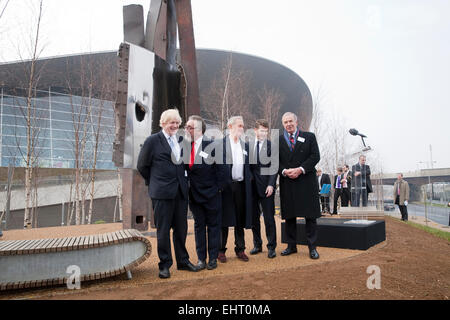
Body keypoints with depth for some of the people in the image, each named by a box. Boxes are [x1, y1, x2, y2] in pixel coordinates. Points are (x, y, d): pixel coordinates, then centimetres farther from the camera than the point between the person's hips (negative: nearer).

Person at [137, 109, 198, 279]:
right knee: (163, 229, 4)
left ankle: (183, 261, 27)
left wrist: (183, 179, 10)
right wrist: (154, 182, 3)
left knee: (181, 228, 13)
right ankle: (164, 265, 18)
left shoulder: (180, 140, 10)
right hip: (162, 193, -5)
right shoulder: (153, 140, -5)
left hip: (180, 191, 5)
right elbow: (142, 165, -1)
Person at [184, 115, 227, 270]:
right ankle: (201, 259, 23)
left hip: (211, 193, -4)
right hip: (194, 194, 4)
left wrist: (219, 188, -9)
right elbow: (185, 169, 7)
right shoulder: (185, 147, 3)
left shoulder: (212, 145, -10)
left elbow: (219, 168, -8)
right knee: (199, 226, 13)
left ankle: (213, 258, 21)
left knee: (213, 225, 8)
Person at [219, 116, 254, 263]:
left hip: (241, 185, 5)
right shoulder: (220, 143, -2)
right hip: (225, 185, -4)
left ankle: (240, 249, 20)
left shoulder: (245, 145, 14)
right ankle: (221, 250, 13)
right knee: (224, 218, 2)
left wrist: (249, 179, 7)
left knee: (240, 219, 9)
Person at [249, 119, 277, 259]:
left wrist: (271, 184, -13)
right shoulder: (248, 145, 9)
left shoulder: (272, 145, -1)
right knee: (254, 217, 11)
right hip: (252, 186, 4)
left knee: (269, 218, -1)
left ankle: (271, 247, 10)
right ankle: (257, 245, 25)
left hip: (266, 186, -4)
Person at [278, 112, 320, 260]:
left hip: (307, 182, -2)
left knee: (310, 215, 1)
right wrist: (284, 171, -12)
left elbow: (315, 156, -1)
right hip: (287, 183, 2)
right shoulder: (278, 140, 11)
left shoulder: (309, 137, 7)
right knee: (289, 216, 7)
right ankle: (291, 246, 19)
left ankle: (312, 247, 10)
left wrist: (300, 169, -13)